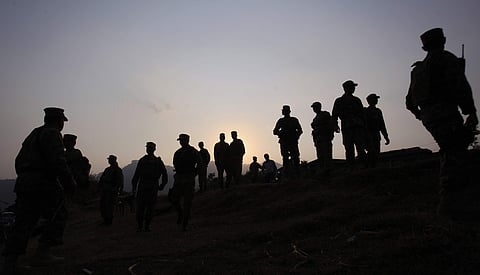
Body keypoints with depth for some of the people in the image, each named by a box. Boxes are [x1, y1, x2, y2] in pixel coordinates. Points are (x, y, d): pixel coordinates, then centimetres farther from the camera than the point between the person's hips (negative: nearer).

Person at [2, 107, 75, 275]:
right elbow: (58, 162, -18)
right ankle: (42, 252, -1)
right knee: (58, 215, 4)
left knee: (23, 223, 9)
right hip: (42, 182, -9)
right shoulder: (52, 134, -6)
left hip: (23, 182, 9)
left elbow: (19, 161, 24)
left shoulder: (33, 135, 24)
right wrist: (70, 184, -14)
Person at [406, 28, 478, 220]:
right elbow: (460, 87, -14)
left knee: (450, 155, 16)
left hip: (429, 118, 8)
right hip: (446, 114, -8)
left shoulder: (418, 69, 23)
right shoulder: (446, 59, 1)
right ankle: (450, 205, -20)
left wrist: (419, 114, 43)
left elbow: (410, 101, 27)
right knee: (455, 156, -13)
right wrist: (471, 112, -14)